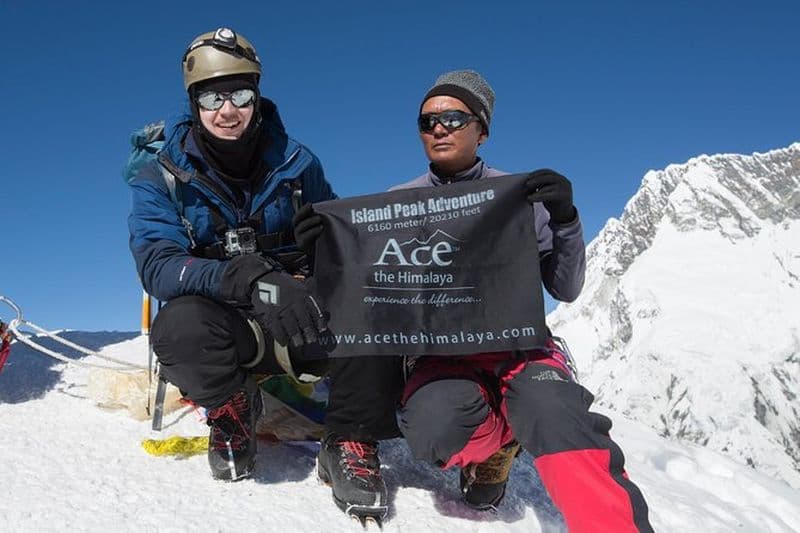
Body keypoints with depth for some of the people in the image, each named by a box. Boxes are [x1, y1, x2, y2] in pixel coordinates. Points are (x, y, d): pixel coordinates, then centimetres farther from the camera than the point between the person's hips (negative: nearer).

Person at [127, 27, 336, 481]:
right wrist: (249, 280, -38)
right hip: (218, 326, -1)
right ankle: (231, 416, -3)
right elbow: (157, 267, -20)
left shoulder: (294, 163, 1)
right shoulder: (162, 180, -5)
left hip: (295, 314, 1)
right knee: (182, 323, -37)